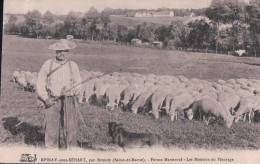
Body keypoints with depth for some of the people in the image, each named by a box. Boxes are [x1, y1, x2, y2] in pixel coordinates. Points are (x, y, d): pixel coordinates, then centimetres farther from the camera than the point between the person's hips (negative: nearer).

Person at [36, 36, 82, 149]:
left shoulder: (73, 66, 8)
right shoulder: (48, 64, 5)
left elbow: (78, 84, 11)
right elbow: (40, 84, 7)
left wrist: (70, 90, -8)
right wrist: (46, 98, -4)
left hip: (69, 101, 1)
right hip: (52, 101, 0)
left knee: (70, 129, -1)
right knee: (51, 129, 0)